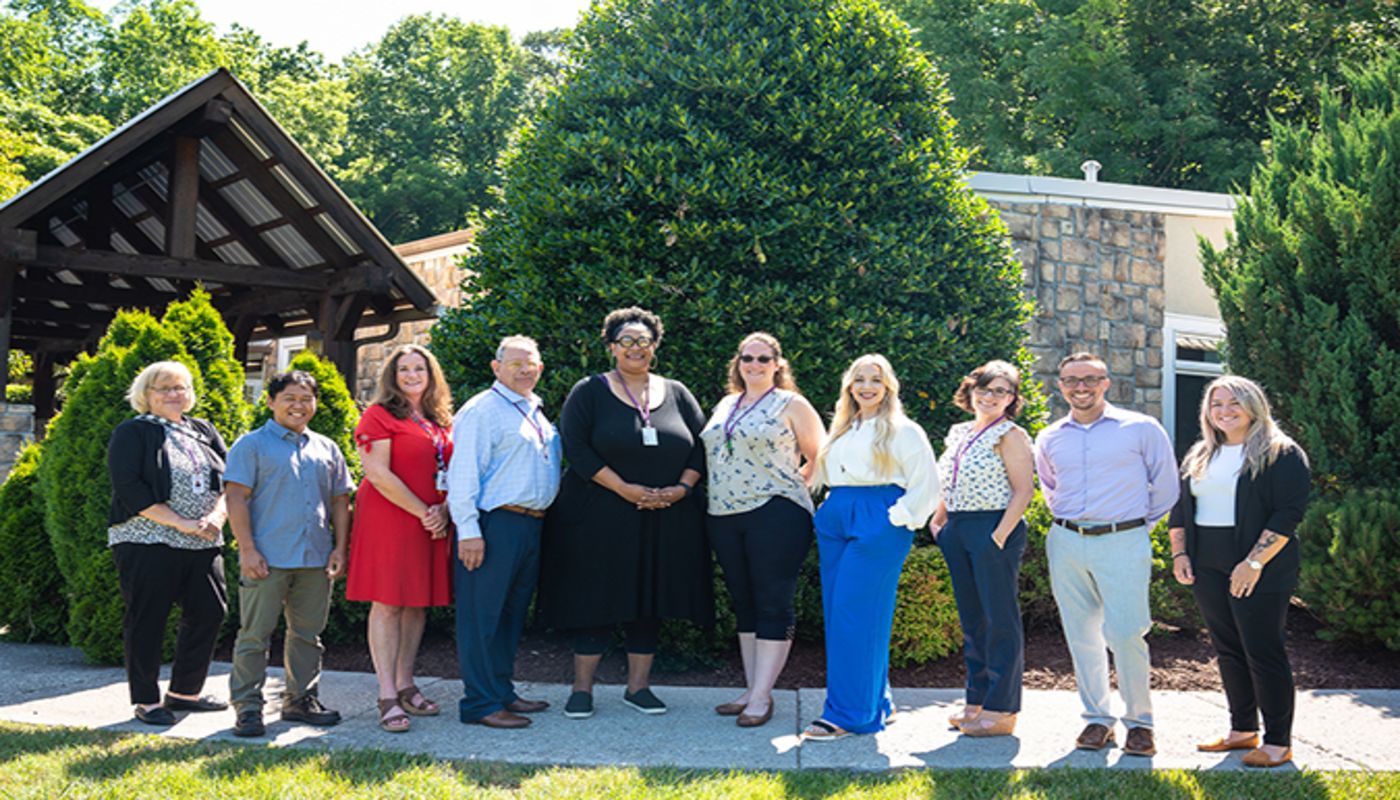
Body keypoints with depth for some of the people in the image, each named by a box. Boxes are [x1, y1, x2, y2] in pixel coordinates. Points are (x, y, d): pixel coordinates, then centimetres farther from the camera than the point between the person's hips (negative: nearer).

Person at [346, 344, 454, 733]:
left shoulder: (441, 421, 16)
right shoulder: (379, 416, -4)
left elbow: (452, 472, 15)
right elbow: (378, 474, -13)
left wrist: (444, 511, -4)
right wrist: (422, 512, -12)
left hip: (432, 524, 6)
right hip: (388, 521, -6)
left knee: (418, 603, 8)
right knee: (387, 604, -5)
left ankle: (405, 686, 17)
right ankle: (387, 698, -3)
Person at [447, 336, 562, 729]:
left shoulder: (537, 413, 20)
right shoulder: (482, 410, -7)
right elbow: (463, 473, -13)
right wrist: (468, 530, -19)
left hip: (531, 526, 9)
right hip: (495, 525, -9)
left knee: (513, 613, 15)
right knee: (483, 615, -4)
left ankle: (502, 692, 24)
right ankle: (481, 703, 1)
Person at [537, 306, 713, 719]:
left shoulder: (676, 393, 11)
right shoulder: (589, 392, 1)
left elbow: (701, 445, 10)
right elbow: (575, 446, -9)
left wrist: (684, 487, -8)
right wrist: (623, 488, -17)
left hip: (666, 519, 4)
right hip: (600, 517, -3)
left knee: (651, 599, 7)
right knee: (597, 598, -1)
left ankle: (638, 686, 18)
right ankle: (582, 688, 9)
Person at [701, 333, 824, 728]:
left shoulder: (791, 405, 1)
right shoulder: (726, 405, 17)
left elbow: (820, 458, 2)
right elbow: (710, 454, 24)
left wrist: (792, 485, -3)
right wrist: (715, 494, 10)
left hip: (774, 515, -6)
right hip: (724, 517, 6)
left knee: (772, 606, -4)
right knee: (744, 604, 11)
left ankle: (761, 697, -1)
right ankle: (750, 689, 19)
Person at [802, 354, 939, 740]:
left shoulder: (903, 431, 1)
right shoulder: (842, 431, 20)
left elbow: (926, 484, -4)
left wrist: (898, 518, -11)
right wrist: (831, 509, 15)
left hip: (877, 525, -7)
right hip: (836, 521, 7)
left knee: (856, 614, -12)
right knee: (836, 612, 5)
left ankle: (847, 713, -7)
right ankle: (876, 702, 16)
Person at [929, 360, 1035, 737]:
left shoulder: (1010, 435, -6)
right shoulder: (958, 434, 15)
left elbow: (1024, 490, -13)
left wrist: (999, 535, -19)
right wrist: (937, 519, 12)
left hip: (993, 527, -8)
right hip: (957, 531, 8)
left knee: (1000, 619, -3)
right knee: (971, 618, 13)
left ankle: (1001, 710, 1)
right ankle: (977, 700, 22)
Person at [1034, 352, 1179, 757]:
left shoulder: (1141, 429, 0)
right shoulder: (1049, 439, 11)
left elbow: (1165, 487, 8)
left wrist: (1140, 524, 11)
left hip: (1122, 543, -4)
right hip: (1067, 543, 4)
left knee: (1125, 635, -8)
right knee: (1082, 635, 7)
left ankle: (1139, 721, 8)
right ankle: (1096, 719, 18)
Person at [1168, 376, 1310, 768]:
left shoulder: (1282, 454, -5)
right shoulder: (1198, 456, 15)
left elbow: (1289, 513, -13)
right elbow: (1179, 508, 19)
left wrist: (1255, 562, -19)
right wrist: (1179, 553, 5)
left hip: (1260, 573, -6)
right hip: (1207, 570, 6)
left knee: (1263, 653, -3)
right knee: (1228, 651, 12)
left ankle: (1278, 742, 6)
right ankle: (1243, 729, 23)